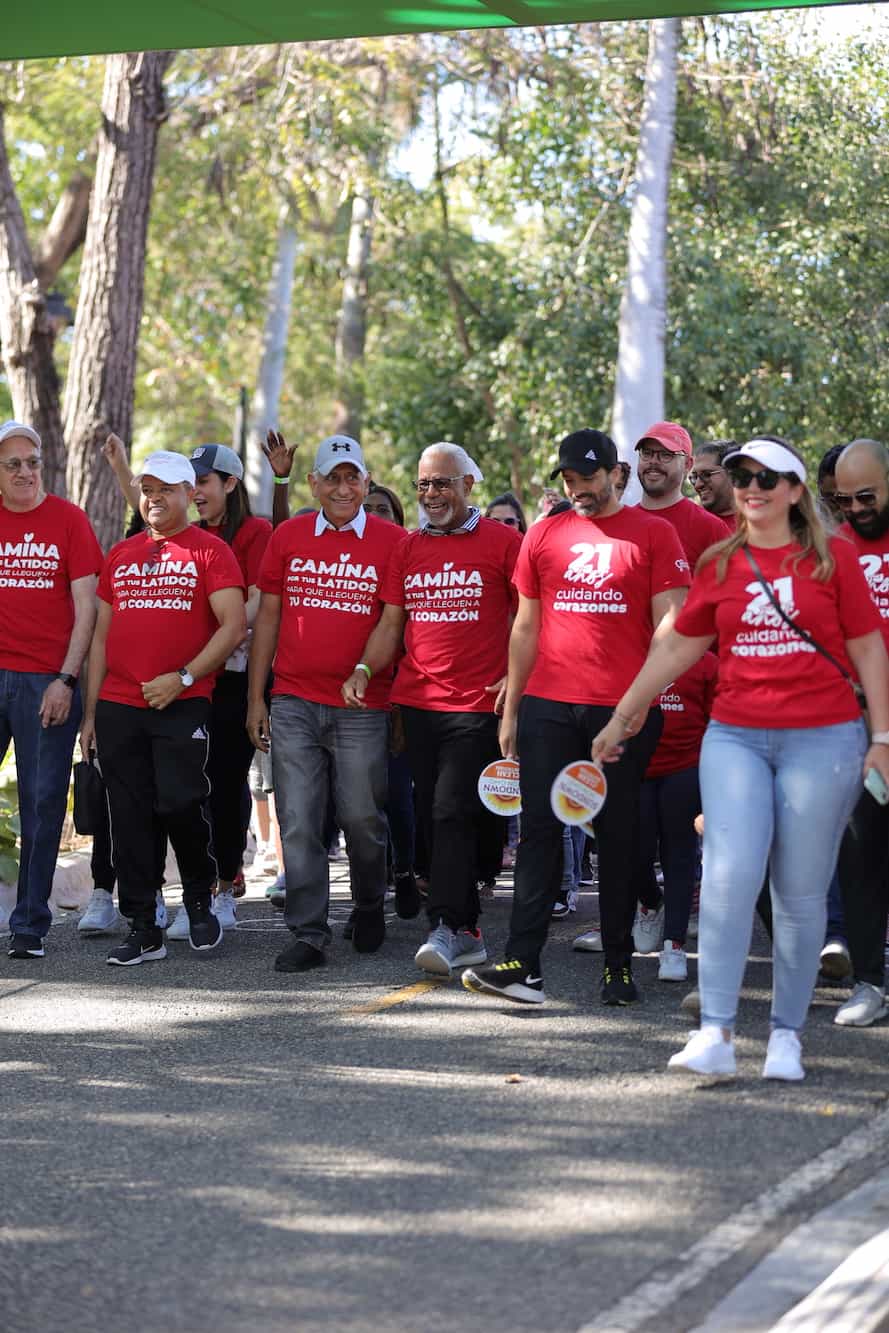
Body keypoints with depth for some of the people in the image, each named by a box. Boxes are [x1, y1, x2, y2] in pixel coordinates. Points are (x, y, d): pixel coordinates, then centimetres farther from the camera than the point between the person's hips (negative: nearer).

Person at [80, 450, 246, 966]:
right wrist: (91, 711, 13)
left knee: (180, 803, -13)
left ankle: (200, 898, 14)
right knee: (131, 818, 2)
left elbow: (234, 625, -8)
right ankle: (144, 929, 8)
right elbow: (102, 635, 18)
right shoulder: (122, 555, 17)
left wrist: (184, 677, -16)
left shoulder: (210, 551, 1)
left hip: (182, 705, -5)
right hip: (118, 706, 5)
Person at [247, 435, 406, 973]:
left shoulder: (392, 541, 1)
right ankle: (308, 933, 4)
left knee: (362, 818, 6)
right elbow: (268, 616, 11)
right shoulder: (289, 536, 8)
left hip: (363, 707, -2)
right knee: (299, 823, -1)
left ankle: (370, 908, 31)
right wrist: (256, 698, 7)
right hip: (293, 704, 2)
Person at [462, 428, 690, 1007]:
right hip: (548, 705, 3)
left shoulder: (654, 533, 1)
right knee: (540, 828, -2)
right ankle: (523, 965, -6)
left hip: (623, 709, -3)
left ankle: (619, 965, 12)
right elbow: (526, 627, 15)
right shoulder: (544, 535, 11)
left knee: (618, 835, 5)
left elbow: (669, 622, -3)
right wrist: (510, 709, 11)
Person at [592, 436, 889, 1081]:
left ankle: (787, 1034, 14)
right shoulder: (720, 563, 9)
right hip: (736, 737, 2)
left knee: (801, 894, 2)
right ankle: (715, 1034, -10)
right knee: (730, 876, -12)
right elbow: (678, 647, 16)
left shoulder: (833, 555, 2)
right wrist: (620, 718, 18)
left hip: (822, 740, -2)